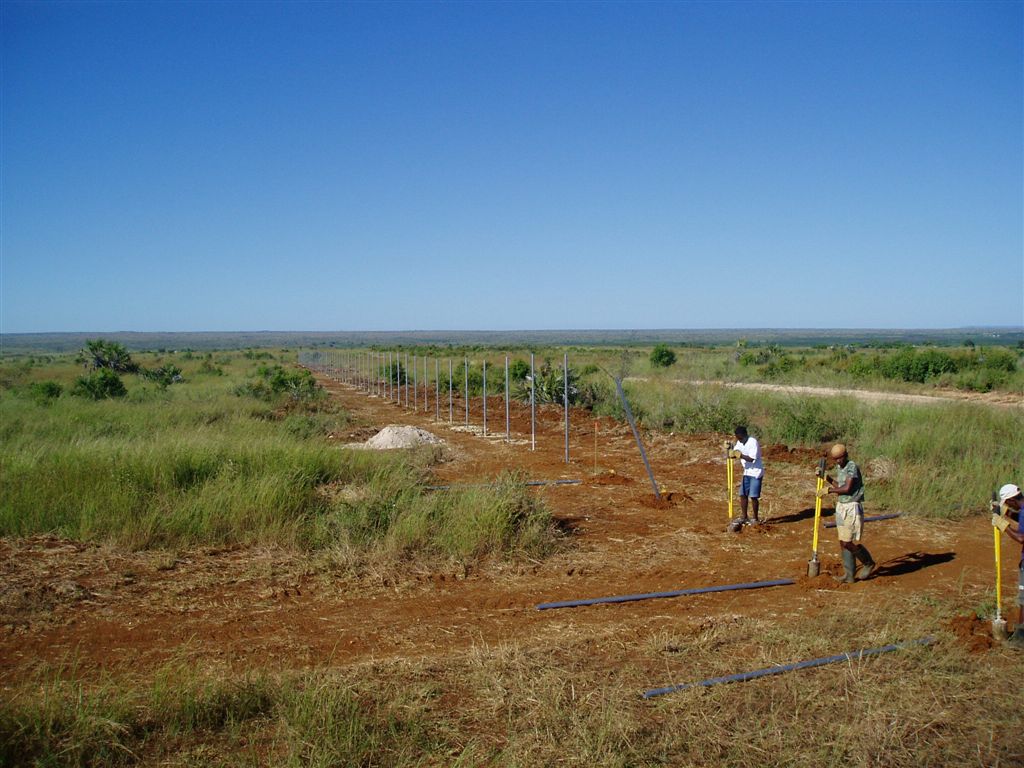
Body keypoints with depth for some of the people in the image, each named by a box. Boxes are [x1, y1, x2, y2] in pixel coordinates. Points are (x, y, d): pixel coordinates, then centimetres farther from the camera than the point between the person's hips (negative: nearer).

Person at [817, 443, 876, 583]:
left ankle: (869, 564, 18)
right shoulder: (839, 468, 12)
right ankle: (849, 575, 12)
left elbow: (847, 488, -20)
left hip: (852, 508, -8)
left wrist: (829, 490, -11)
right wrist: (827, 478, 13)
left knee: (850, 543, -6)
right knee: (843, 543, 7)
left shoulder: (852, 467, -15)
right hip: (841, 507, 9)